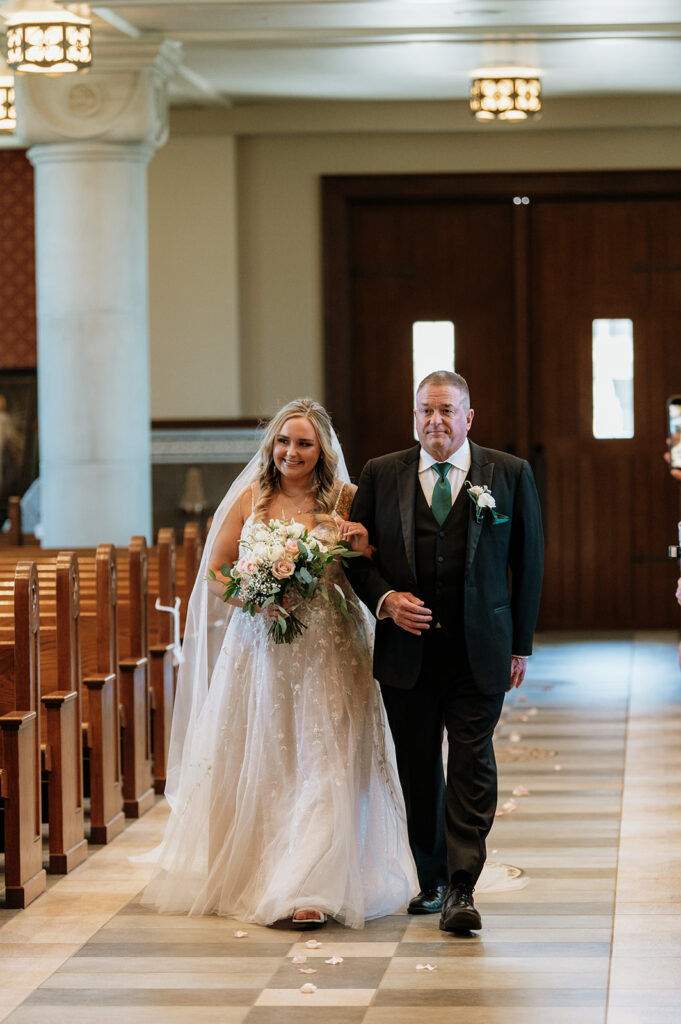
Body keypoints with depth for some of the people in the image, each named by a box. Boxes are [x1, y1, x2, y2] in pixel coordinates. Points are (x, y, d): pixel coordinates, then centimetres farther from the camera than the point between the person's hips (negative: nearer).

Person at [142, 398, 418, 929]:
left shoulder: (346, 501, 4)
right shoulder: (250, 499, 5)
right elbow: (216, 571, 7)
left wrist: (363, 545, -12)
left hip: (328, 650, -1)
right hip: (261, 645, 1)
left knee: (322, 762, -7)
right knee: (261, 762, 5)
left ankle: (307, 889, -8)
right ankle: (253, 875, 20)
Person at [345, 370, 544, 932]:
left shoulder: (510, 475, 1)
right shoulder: (381, 475, 5)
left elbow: (528, 562, 4)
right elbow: (355, 552, 10)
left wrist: (521, 644, 2)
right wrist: (385, 598, -9)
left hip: (478, 653, -2)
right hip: (406, 651, 2)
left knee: (473, 767, -7)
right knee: (419, 771, 10)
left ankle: (461, 890, -5)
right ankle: (432, 881, 24)